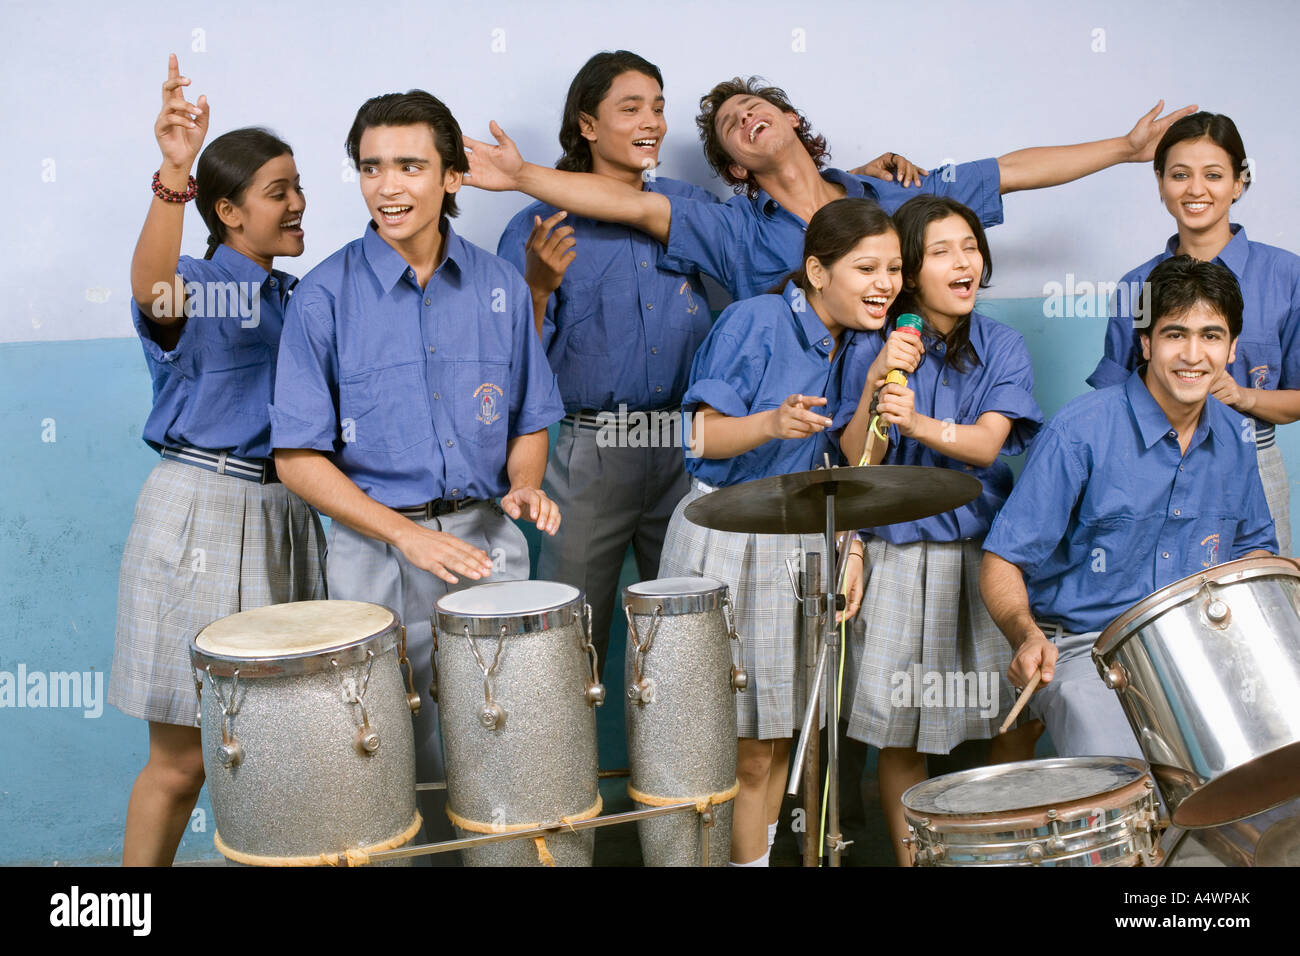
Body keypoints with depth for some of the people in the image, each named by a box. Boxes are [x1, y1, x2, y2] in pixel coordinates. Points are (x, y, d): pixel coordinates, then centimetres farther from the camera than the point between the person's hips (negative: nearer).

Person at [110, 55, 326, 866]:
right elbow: (152, 289, -29)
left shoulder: (304, 298, 14)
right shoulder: (194, 287, -5)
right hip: (200, 515, -6)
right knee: (183, 758, 0)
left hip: (288, 517, 6)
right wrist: (173, 176, -47)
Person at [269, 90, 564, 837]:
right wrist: (407, 534, -16)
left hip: (489, 542, 3)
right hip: (377, 550, -2)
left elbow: (529, 421, 12)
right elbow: (298, 457, -7)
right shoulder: (327, 296, -6)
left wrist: (524, 488, -9)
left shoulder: (499, 286, 3)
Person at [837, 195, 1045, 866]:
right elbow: (855, 464, -8)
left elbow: (987, 444, -12)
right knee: (897, 725, 1)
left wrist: (917, 422, -31)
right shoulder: (873, 351, 0)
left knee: (1016, 715, 0)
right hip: (896, 555, -1)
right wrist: (876, 382, -22)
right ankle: (908, 854, 20)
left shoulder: (1001, 347, 4)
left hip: (984, 548, 1)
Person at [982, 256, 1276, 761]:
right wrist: (1027, 636, -32)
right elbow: (1001, 563, -13)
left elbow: (1252, 544, 23)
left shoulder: (1233, 440, 6)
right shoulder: (1079, 433, -14)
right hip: (1081, 650, -6)